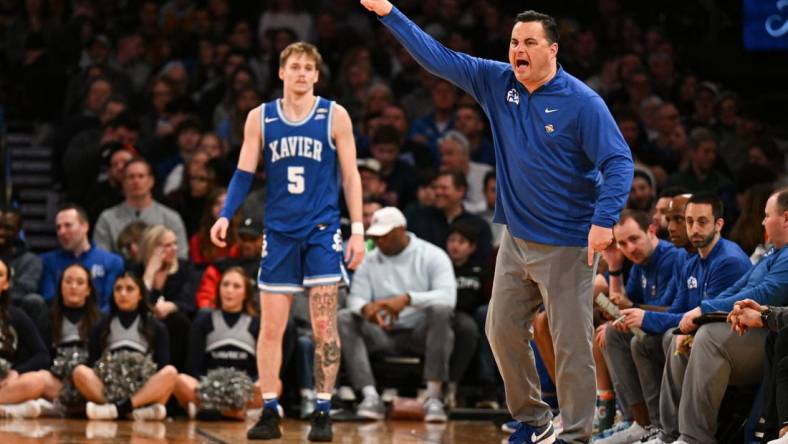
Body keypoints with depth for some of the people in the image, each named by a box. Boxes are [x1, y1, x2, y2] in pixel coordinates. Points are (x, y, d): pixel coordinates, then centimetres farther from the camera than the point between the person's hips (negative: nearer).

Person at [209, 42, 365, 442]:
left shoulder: (334, 116, 0)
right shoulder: (260, 118, 5)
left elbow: (350, 176, 2)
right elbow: (244, 172, 5)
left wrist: (358, 229, -4)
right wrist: (225, 216, -10)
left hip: (322, 231, -2)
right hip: (279, 232, 2)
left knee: (324, 327, -4)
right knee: (270, 327, 1)